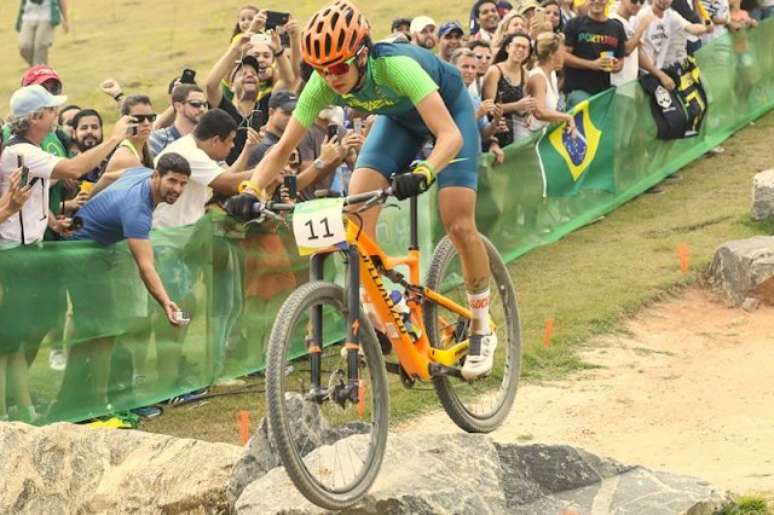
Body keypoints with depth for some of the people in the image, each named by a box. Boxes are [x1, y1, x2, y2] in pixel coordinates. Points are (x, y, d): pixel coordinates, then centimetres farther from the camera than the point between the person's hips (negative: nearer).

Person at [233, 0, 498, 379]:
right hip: (399, 117, 5)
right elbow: (284, 148, -21)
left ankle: (482, 328, 8)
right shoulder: (322, 85, -27)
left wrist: (423, 174, -67)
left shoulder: (396, 66, -42)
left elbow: (450, 135, -49)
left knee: (459, 225, -13)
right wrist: (251, 190, -38)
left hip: (448, 109, -5)